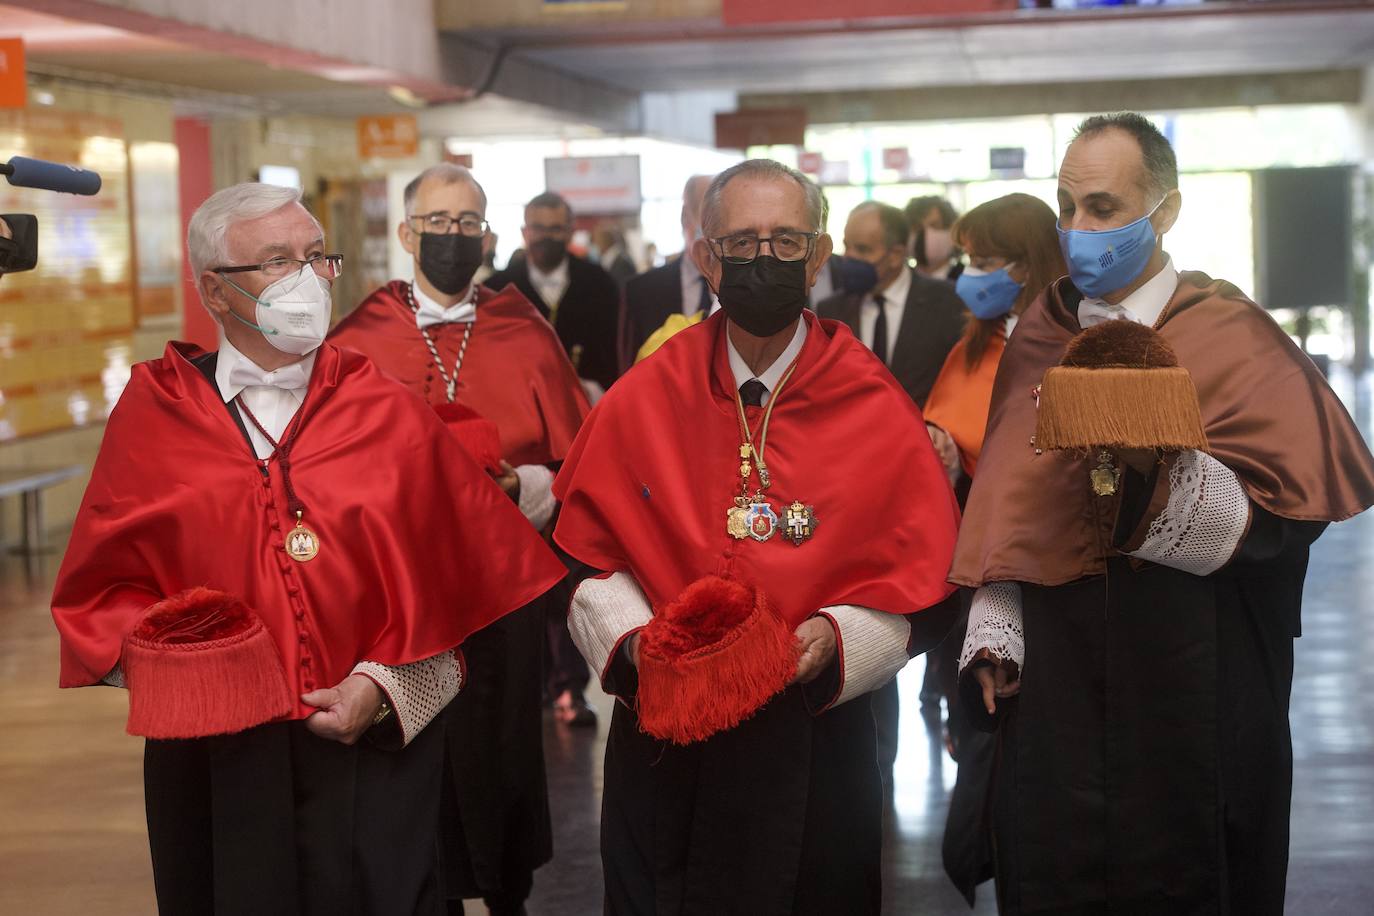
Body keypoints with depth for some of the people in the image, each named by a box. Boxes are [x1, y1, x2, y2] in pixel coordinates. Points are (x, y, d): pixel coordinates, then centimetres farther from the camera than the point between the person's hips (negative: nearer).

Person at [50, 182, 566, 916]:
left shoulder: (387, 415, 2)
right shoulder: (153, 415, 1)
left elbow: (446, 579, 2)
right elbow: (102, 587, 4)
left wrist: (381, 687, -9)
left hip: (371, 753, 0)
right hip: (215, 764, 0)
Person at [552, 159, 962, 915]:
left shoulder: (877, 412, -5)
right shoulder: (642, 400, -1)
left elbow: (920, 586, -4)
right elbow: (589, 555, 3)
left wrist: (836, 641, -20)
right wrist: (633, 640, -13)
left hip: (814, 740, -1)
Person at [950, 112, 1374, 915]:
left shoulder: (1232, 338, -6)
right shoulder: (1041, 337, 7)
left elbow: (1272, 518, -15)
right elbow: (1009, 505, 9)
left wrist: (1153, 459, -30)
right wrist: (994, 634, -1)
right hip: (1055, 694, 4)